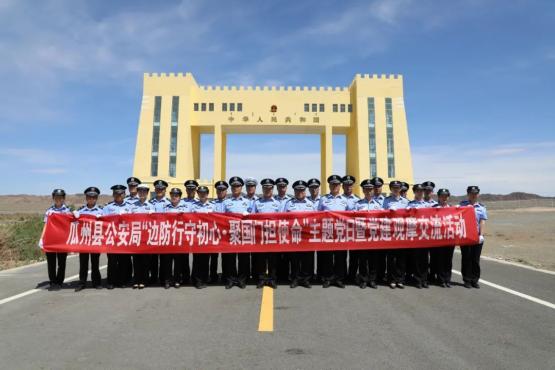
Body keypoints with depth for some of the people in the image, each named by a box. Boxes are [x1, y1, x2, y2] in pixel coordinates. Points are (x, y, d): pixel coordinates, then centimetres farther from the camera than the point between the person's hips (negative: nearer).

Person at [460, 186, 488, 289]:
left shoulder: (482, 207, 7)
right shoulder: (462, 205, 5)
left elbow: (482, 222, 1)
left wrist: (481, 235, -9)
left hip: (477, 236, 1)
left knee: (476, 259, 6)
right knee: (466, 258, 4)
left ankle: (475, 280, 16)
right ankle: (467, 280, 12)